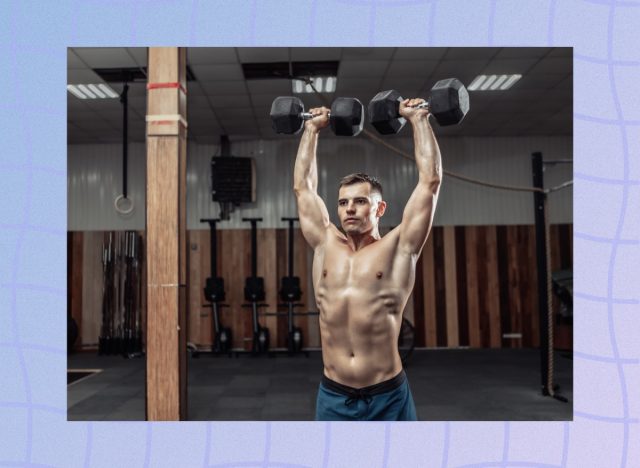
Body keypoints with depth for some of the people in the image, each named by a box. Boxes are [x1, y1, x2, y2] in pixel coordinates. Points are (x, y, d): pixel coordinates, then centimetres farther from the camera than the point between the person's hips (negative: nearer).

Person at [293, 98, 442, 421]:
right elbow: (303, 185, 15)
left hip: (387, 398, -3)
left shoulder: (398, 248, -1)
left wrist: (419, 120, 5)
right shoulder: (325, 245, 8)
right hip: (332, 397, 3)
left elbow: (430, 180, -3)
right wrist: (312, 129, 21)